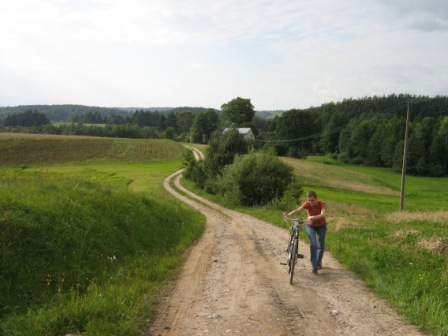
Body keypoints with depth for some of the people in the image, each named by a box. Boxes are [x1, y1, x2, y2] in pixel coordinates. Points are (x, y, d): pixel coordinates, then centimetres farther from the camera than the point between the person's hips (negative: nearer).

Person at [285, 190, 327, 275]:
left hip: (321, 226, 1)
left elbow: (322, 214, -45)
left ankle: (319, 263, 30)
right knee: (313, 244, -16)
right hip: (310, 226, 0)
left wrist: (314, 217, -64)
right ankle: (314, 267, -11)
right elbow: (298, 209, -40)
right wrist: (288, 214, -58)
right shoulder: (307, 204, -25)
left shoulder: (322, 204, -27)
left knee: (321, 245, 7)